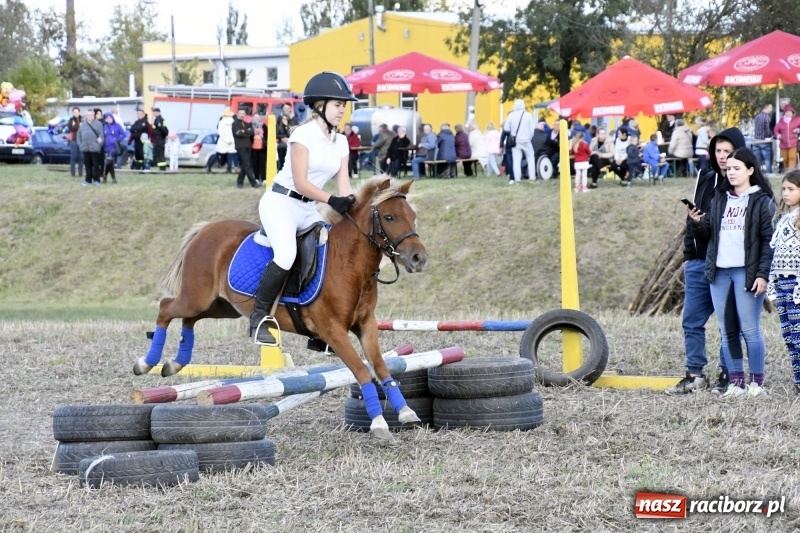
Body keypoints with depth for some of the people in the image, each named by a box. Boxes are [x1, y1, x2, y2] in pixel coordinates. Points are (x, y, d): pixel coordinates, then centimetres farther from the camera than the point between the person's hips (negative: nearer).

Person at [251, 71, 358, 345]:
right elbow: (300, 182, -19)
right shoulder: (303, 134, -13)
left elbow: (343, 184, 3)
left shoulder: (341, 142, 9)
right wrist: (332, 200, -30)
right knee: (286, 254, -32)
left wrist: (351, 207, -17)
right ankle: (259, 317, -20)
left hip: (308, 210, 8)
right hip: (281, 202, -8)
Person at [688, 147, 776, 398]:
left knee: (749, 329, -5)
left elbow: (769, 241, -6)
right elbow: (709, 234, 18)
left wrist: (763, 274, -14)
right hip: (719, 272, 6)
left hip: (747, 272, -6)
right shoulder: (719, 200, 17)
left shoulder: (762, 202, -2)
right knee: (726, 331, 5)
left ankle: (756, 382, 2)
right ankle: (736, 382, 10)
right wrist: (698, 223, -3)